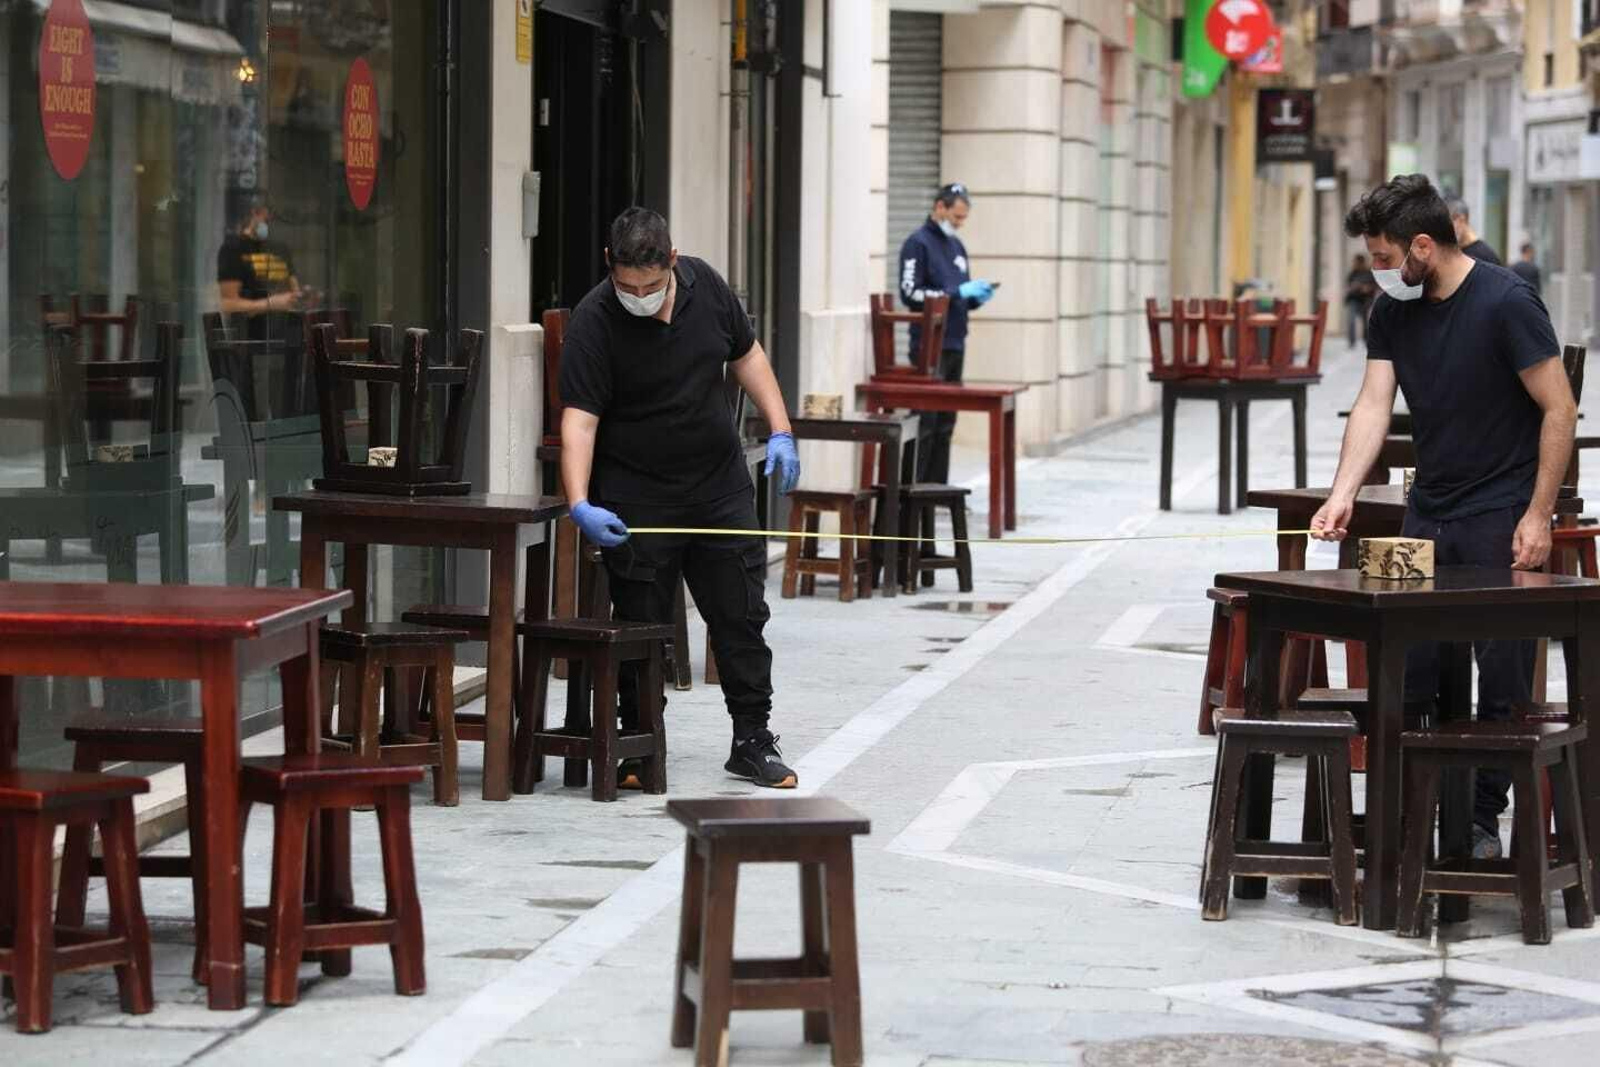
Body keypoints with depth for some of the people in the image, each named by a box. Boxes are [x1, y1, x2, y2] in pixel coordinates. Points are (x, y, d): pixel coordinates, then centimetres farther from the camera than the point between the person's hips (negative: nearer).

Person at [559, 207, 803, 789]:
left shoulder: (704, 284, -4)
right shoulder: (593, 322, -19)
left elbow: (746, 355, 10)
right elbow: (579, 418, -24)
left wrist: (780, 431, 2)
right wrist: (581, 505, -35)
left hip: (721, 484, 4)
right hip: (639, 496, -4)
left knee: (742, 616, 6)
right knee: (640, 627, 1)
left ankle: (753, 741, 16)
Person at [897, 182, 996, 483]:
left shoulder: (956, 245, 18)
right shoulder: (918, 243, -6)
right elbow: (911, 294, -14)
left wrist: (977, 297, 1)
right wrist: (958, 292, -17)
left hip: (955, 345, 8)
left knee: (945, 425, 8)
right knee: (925, 423, -8)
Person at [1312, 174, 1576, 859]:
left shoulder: (1505, 303, -16)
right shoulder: (1393, 311, 4)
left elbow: (1559, 409, -13)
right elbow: (1374, 405, 0)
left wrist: (1537, 516, -15)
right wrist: (1342, 494, -14)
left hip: (1501, 519, -6)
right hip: (1430, 513, 6)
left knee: (1502, 682, -1)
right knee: (1407, 674, 3)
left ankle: (1481, 818, 8)